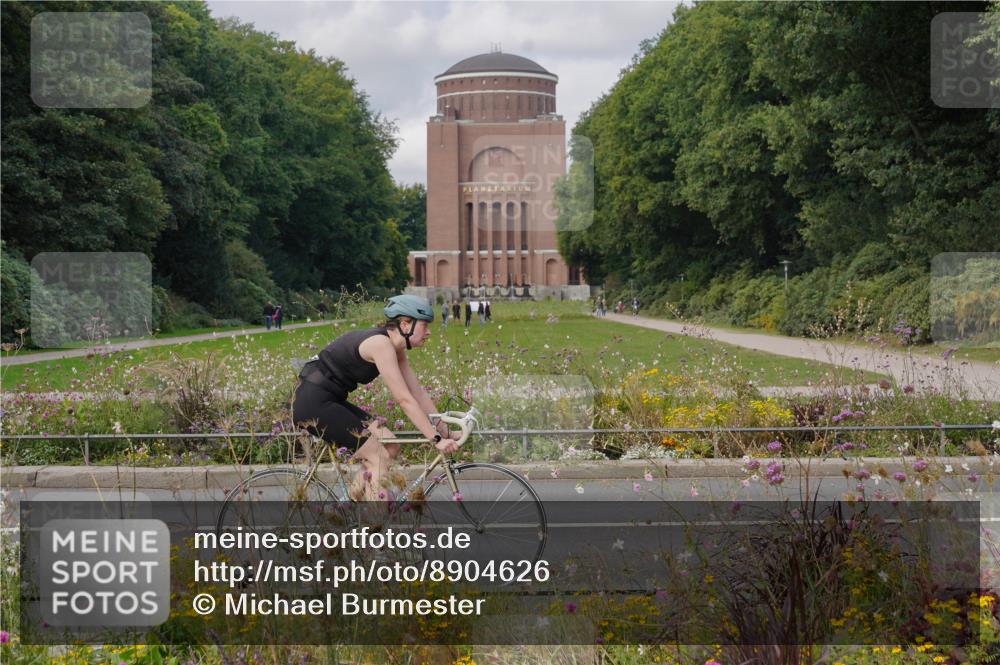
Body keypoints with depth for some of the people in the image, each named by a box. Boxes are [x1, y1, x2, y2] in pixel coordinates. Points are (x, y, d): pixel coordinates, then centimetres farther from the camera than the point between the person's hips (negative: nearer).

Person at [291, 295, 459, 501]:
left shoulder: (395, 348, 8)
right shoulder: (381, 344, -21)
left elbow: (417, 392, 10)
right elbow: (405, 400, -24)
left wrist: (445, 432, 6)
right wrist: (436, 439, -23)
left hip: (330, 401, 10)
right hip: (313, 402, -10)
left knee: (390, 446, 3)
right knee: (380, 458, -11)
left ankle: (354, 498, 10)